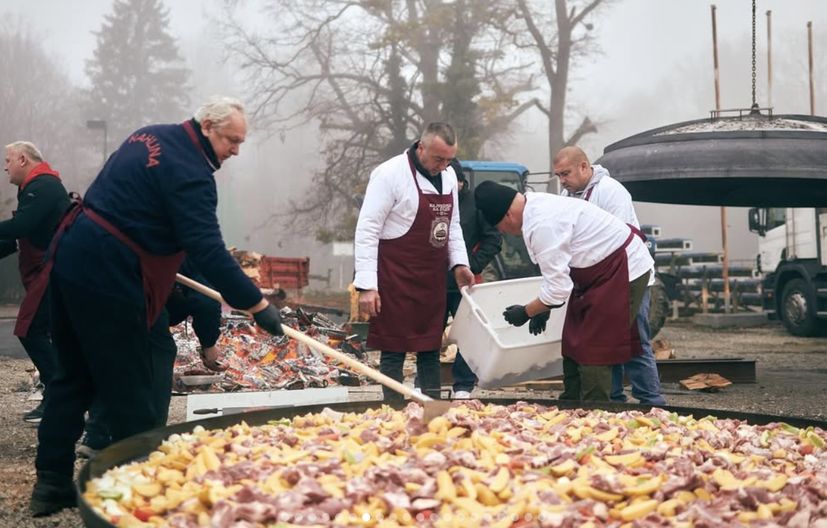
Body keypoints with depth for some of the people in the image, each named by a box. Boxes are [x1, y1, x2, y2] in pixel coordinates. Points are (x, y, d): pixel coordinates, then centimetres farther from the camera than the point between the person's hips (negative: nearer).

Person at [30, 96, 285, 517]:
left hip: (70, 257, 10)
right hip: (106, 276, -10)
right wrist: (256, 304, -21)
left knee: (74, 376, 15)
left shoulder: (151, 136, 13)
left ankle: (52, 484, 20)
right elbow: (209, 251, -23)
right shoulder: (189, 171, -17)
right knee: (128, 388, -1)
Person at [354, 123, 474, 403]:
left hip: (433, 278, 7)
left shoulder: (448, 176, 9)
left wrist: (459, 263, 8)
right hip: (396, 279, -7)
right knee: (394, 351, -1)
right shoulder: (390, 174, -14)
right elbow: (367, 230, -14)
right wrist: (366, 285, -18)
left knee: (430, 348, 13)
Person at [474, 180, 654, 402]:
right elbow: (557, 271, 15)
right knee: (574, 348, 14)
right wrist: (543, 306, 15)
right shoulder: (536, 204, 3)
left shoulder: (542, 225, -29)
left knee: (593, 355, -9)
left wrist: (526, 312, -10)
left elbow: (558, 288, -25)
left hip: (623, 272, -11)